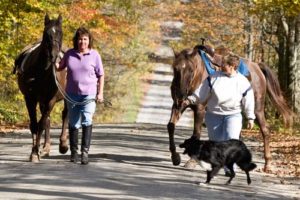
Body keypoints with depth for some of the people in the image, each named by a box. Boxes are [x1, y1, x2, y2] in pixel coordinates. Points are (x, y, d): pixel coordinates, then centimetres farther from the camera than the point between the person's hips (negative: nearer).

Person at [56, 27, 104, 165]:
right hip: (72, 94, 3)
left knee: (87, 120, -19)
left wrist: (100, 93, -6)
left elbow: (101, 75, 0)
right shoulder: (69, 54, 2)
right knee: (73, 123, 10)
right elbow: (60, 67, 16)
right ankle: (74, 152, 23)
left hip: (89, 94, -3)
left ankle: (85, 151, -20)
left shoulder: (94, 55, -4)